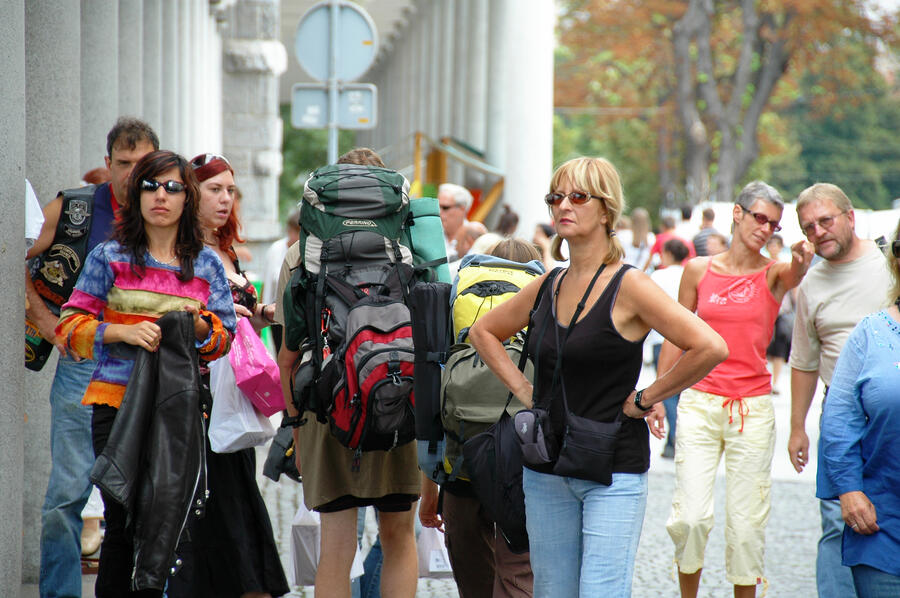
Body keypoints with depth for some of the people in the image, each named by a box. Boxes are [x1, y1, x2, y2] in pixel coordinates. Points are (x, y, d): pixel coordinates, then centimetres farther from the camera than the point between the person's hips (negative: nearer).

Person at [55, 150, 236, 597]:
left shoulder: (206, 264, 12)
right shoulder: (110, 258, 5)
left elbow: (224, 339, 13)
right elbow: (70, 327, 3)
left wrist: (200, 326, -9)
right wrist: (124, 331, -12)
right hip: (118, 404, -2)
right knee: (123, 522, -7)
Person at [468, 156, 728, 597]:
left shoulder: (628, 286, -11)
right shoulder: (547, 287, 7)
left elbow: (711, 348, -19)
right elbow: (483, 332, 24)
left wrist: (644, 399, -11)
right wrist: (523, 390, 11)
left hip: (614, 472, -6)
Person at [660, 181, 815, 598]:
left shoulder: (773, 274, 1)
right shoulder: (699, 270, 4)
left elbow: (794, 275, -24)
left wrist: (801, 260, -46)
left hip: (753, 410, 0)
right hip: (699, 403, 0)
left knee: (747, 522, 1)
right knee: (691, 517, -8)